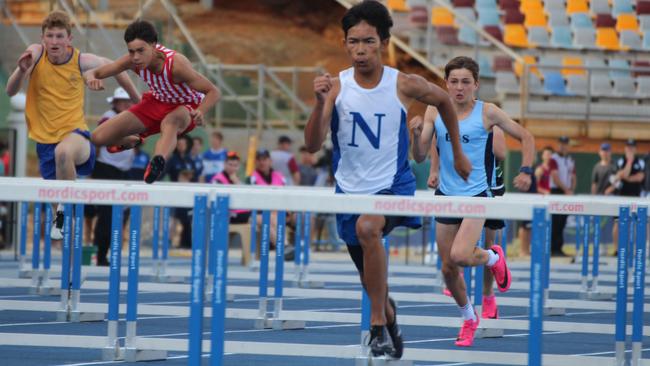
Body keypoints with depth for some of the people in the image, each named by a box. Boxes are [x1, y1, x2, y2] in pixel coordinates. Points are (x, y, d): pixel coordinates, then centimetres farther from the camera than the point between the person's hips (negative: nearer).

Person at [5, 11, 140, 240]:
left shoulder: (82, 61, -11)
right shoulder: (36, 54, -8)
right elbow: (10, 92, -10)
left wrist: (138, 101, 14)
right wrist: (22, 71, -31)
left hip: (75, 134, -3)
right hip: (45, 139, 3)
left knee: (64, 151, -38)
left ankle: (64, 211, -22)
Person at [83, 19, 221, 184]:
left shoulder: (176, 64, -35)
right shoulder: (133, 60, -23)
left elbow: (214, 92, -29)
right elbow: (91, 73, -15)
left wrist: (200, 112, -50)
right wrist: (91, 79, -40)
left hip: (186, 107, -5)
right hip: (156, 102, 5)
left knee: (170, 122, -44)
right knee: (99, 137, -1)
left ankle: (158, 160, -70)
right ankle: (133, 141, 31)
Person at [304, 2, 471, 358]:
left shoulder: (404, 85, -10)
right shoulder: (336, 86, -9)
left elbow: (444, 100, 11)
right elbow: (312, 145, -16)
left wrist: (458, 153, 16)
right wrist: (321, 103, -33)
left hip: (393, 185, -3)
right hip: (350, 191, 3)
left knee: (368, 228, -37)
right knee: (372, 282, 15)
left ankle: (379, 326, -28)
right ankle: (390, 317, 50)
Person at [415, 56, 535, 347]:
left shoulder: (487, 113, -7)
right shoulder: (435, 112, 0)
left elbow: (525, 137, 5)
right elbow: (419, 156, 0)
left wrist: (526, 171, -8)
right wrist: (417, 133, -19)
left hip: (477, 194, -4)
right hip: (446, 196, 4)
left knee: (459, 256, -23)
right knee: (448, 268, 7)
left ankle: (494, 258, 12)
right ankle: (468, 318, 32)